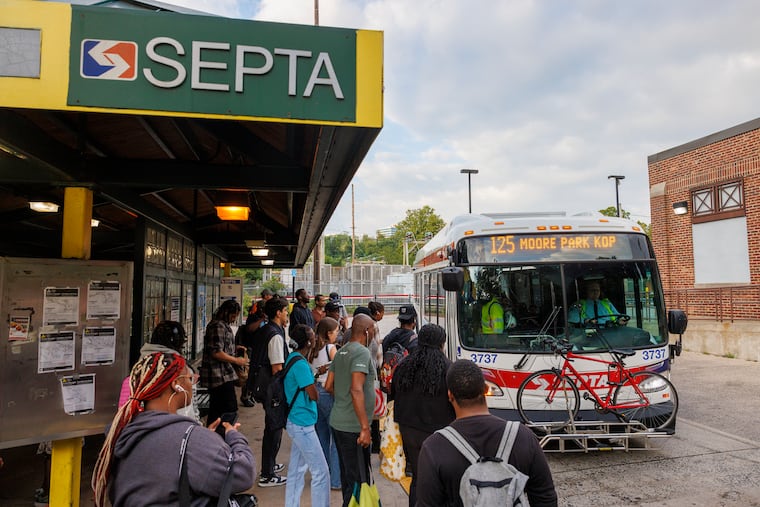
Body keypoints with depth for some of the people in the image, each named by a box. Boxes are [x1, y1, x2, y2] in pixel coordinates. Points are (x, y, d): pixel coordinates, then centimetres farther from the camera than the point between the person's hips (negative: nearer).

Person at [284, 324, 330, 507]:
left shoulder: (292, 358, 8)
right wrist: (314, 383, -2)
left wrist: (314, 374, 6)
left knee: (297, 470, 16)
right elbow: (314, 395, -19)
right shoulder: (300, 364, -21)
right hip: (302, 423, -10)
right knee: (320, 472, -2)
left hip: (296, 422, 10)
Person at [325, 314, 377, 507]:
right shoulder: (362, 352, -16)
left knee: (347, 473, 21)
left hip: (338, 422, 9)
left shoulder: (341, 352, 11)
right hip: (353, 426, -9)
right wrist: (365, 428, -24)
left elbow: (329, 386, 15)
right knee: (358, 478, 0)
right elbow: (356, 390, -25)